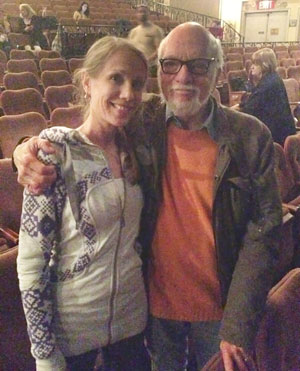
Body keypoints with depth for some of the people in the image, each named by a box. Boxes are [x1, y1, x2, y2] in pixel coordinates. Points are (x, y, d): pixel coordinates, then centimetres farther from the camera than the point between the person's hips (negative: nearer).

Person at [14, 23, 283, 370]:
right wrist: (30, 151, -23)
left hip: (220, 308, 0)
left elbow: (262, 233, -12)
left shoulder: (251, 137, -12)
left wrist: (238, 328, -15)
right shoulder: (139, 126, -10)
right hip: (157, 302, 1)